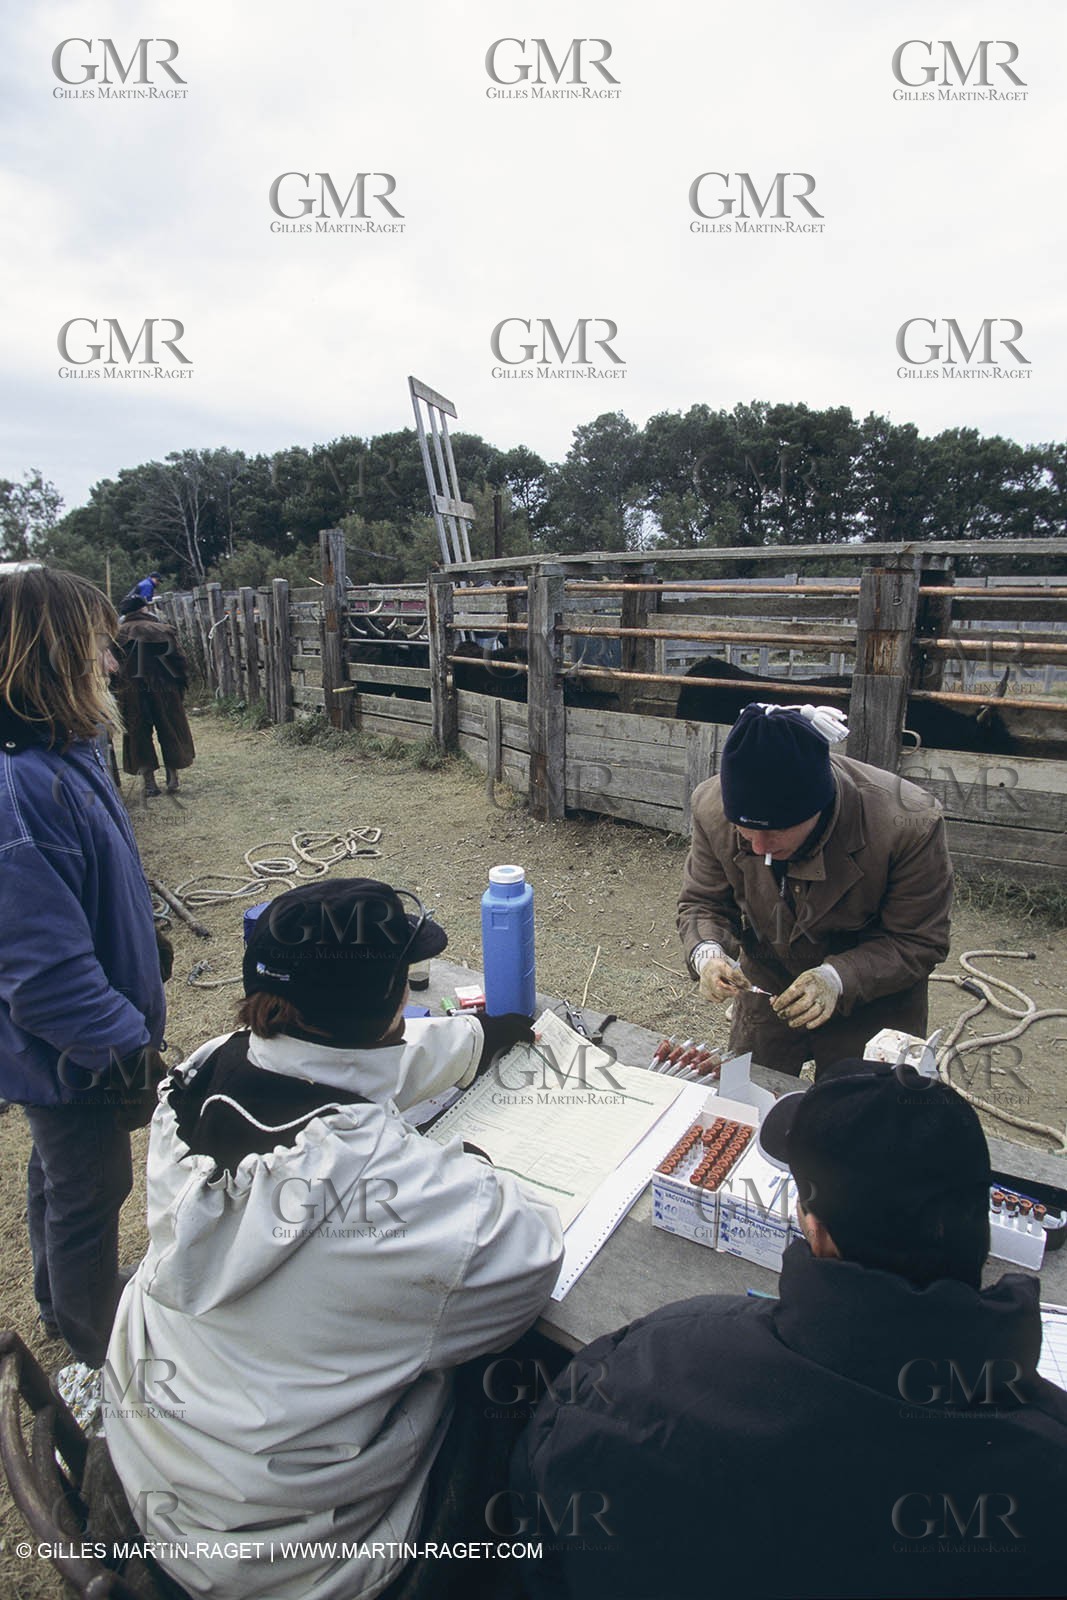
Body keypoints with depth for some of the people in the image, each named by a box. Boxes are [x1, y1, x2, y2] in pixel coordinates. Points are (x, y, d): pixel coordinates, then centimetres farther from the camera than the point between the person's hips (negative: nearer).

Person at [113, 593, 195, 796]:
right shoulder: (163, 630, 0)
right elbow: (179, 661, -1)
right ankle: (173, 779, 13)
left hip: (130, 694, 1)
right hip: (163, 690, -1)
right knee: (170, 734, 11)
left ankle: (149, 783, 9)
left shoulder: (117, 634, 3)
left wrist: (115, 691, 11)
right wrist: (182, 685, 7)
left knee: (138, 736, 9)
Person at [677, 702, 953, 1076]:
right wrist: (706, 952, -30)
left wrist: (839, 977, -36)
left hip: (872, 1005, -2)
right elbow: (702, 904, -9)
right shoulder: (712, 808, -24)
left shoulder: (908, 824, -32)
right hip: (766, 989, 3)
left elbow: (919, 943, -20)